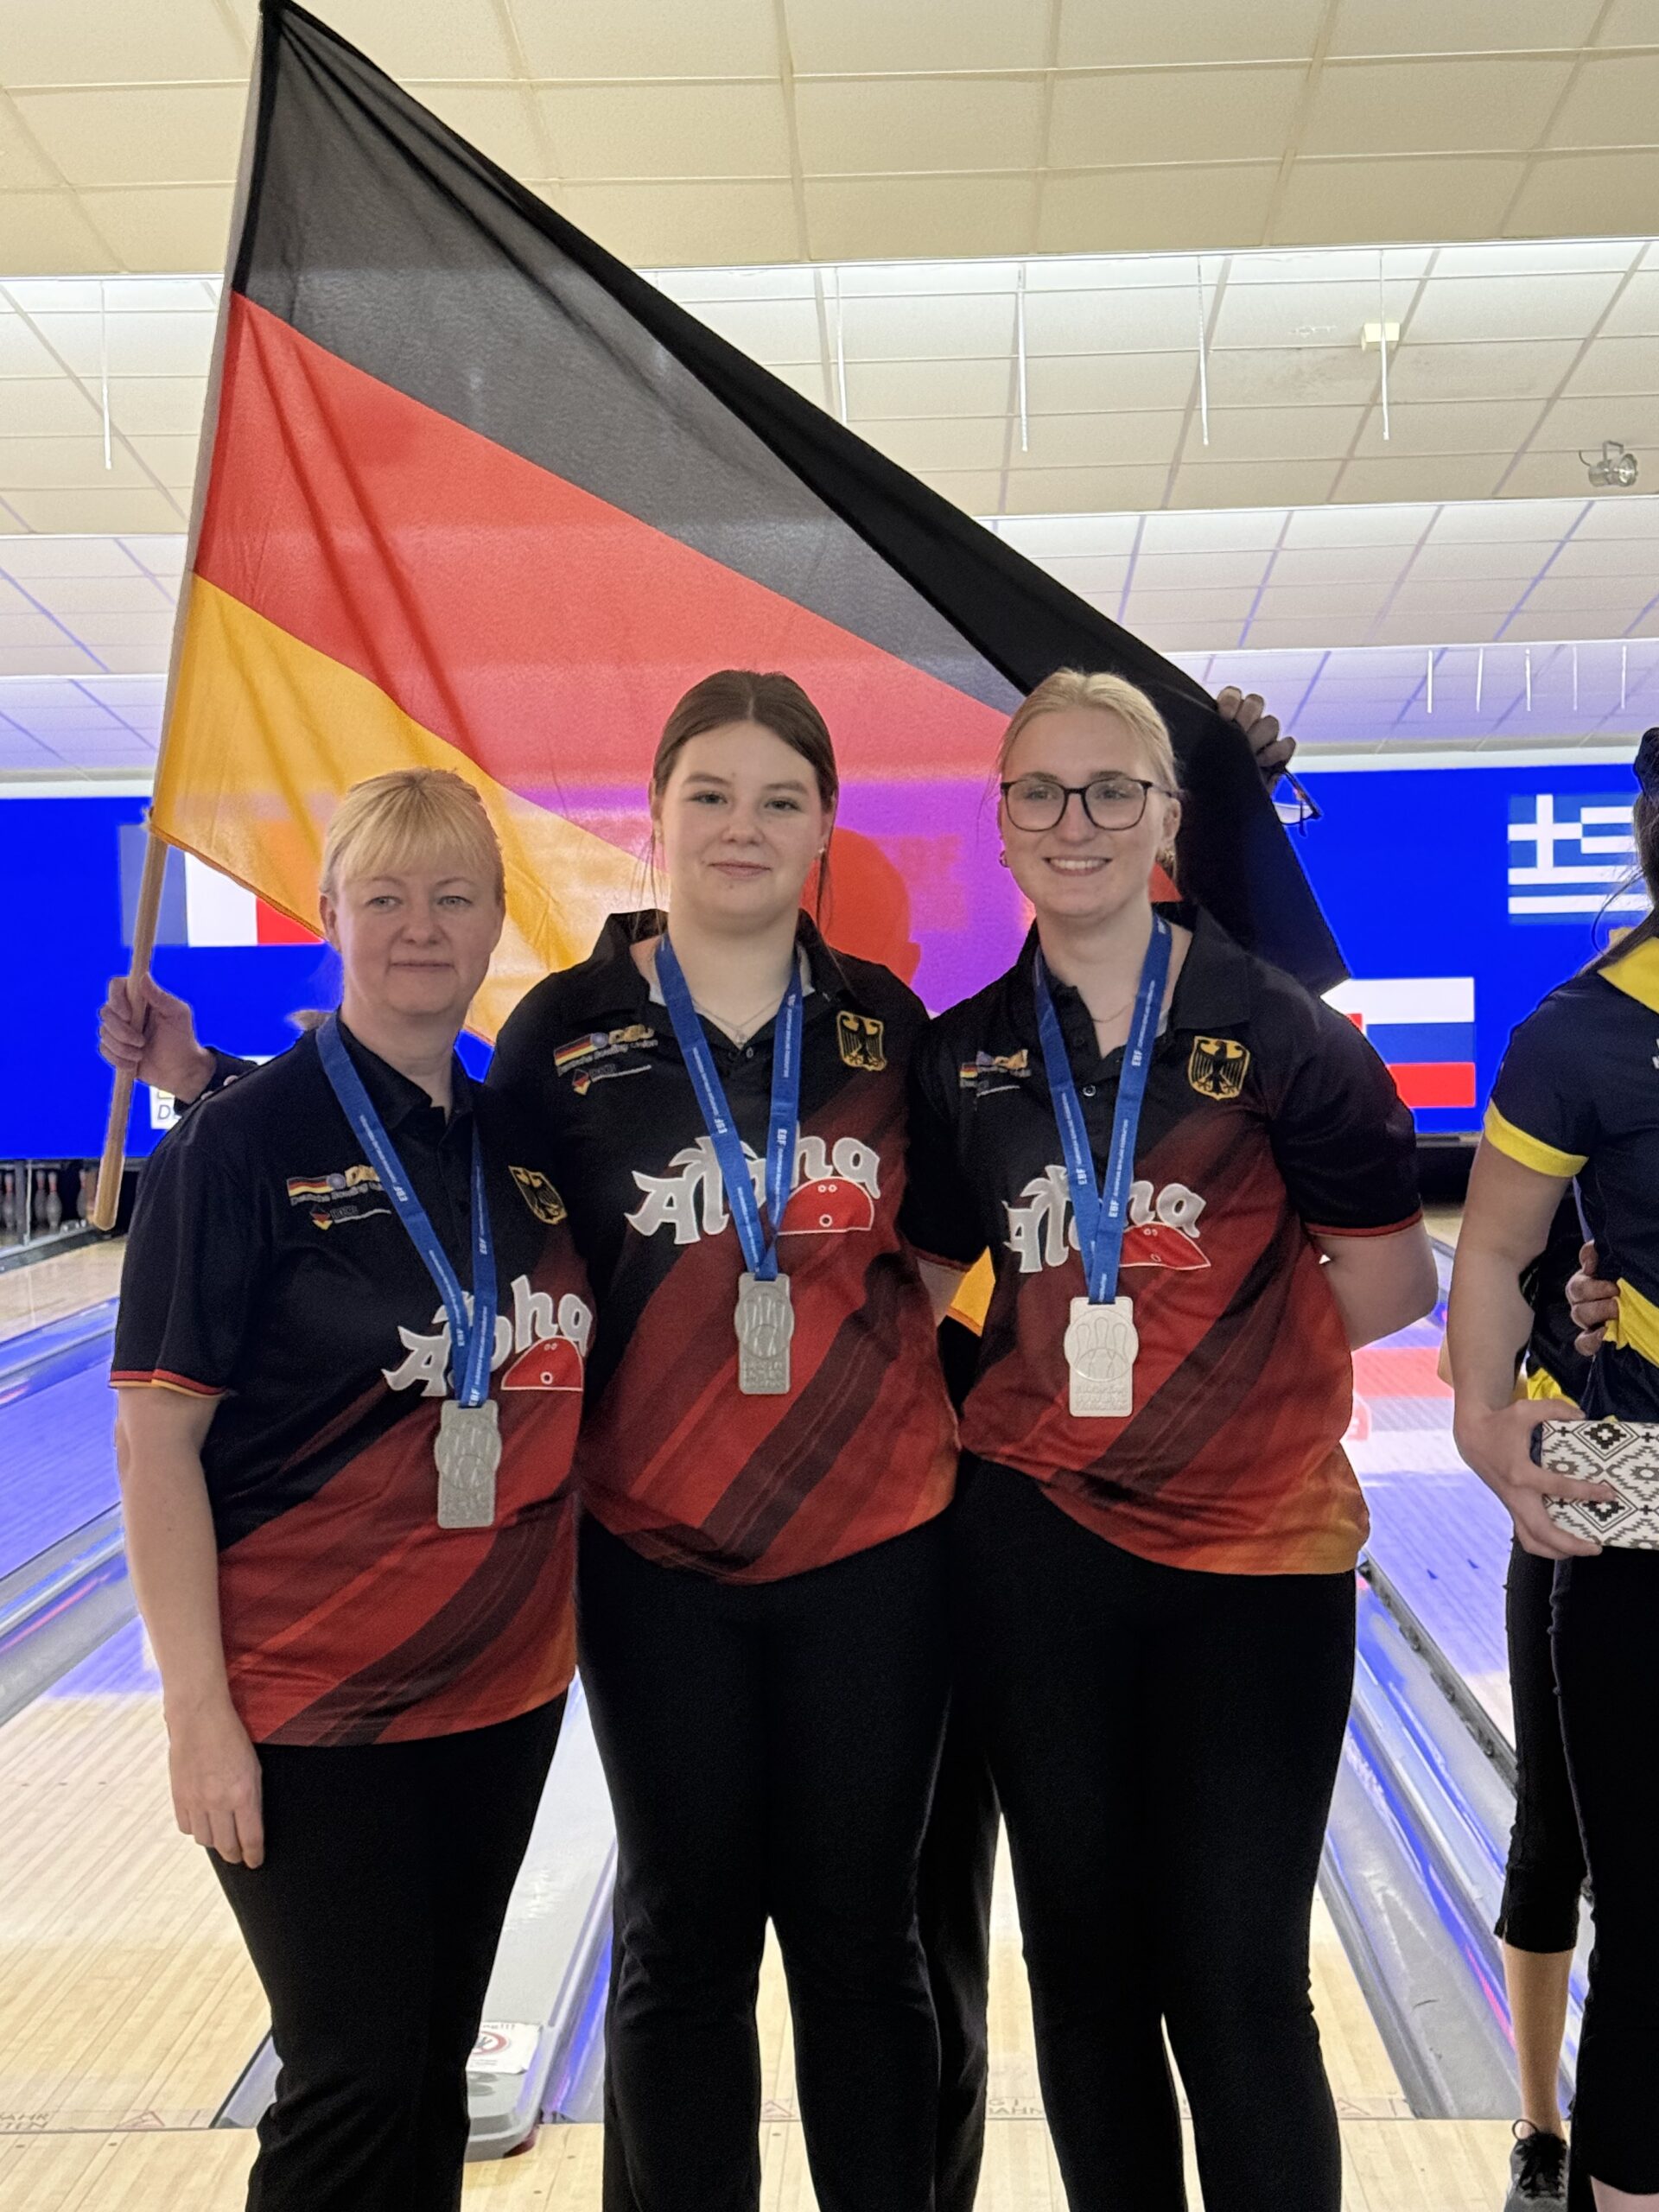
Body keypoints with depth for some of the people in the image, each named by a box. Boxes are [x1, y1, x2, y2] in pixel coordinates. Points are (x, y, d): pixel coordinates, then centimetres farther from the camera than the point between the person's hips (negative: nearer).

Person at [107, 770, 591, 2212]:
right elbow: (158, 1437, -12)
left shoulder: (528, 1141, 4)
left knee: (439, 2062, 17)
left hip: (504, 1685, 5)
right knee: (354, 2083, 5)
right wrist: (199, 1708, -14)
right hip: (311, 1705, -5)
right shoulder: (246, 1140, -11)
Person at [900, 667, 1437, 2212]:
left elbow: (1390, 1288, -2)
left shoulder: (1274, 1035, -7)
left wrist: (1204, 1350, -3)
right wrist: (1036, 1383, -2)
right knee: (1084, 1958, 15)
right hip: (1038, 1537, 3)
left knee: (1237, 1987, 3)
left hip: (1259, 1543, -2)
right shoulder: (961, 1058, 2)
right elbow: (922, 1284, 11)